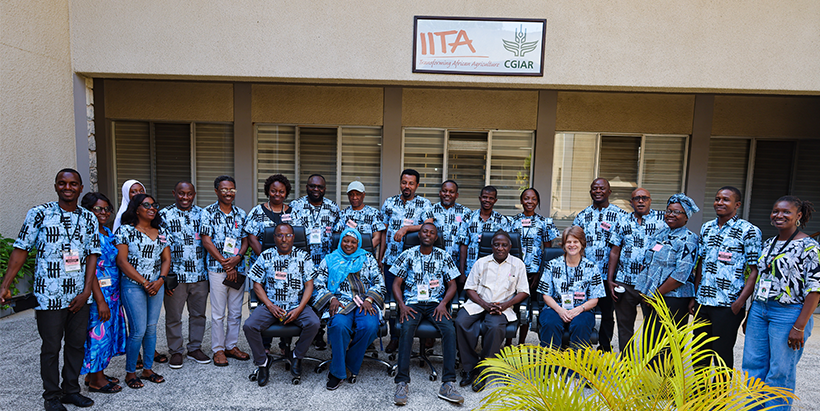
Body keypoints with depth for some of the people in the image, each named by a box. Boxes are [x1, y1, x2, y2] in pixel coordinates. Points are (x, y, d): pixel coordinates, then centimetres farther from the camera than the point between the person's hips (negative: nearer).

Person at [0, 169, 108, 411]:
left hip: (79, 296, 3)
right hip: (49, 296, -3)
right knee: (51, 347, 8)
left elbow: (92, 256, 3)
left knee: (77, 344, 13)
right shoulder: (39, 213, -4)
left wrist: (86, 292, -3)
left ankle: (71, 390, 29)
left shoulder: (89, 219, 5)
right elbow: (21, 250, -2)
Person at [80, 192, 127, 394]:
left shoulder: (108, 233, 13)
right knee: (98, 331, 0)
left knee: (109, 329, 14)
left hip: (112, 291, 9)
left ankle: (96, 373, 28)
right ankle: (95, 380, 13)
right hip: (97, 291, -9)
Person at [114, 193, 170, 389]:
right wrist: (144, 282, -12)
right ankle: (130, 372, 14)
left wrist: (160, 280, -7)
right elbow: (122, 261, -9)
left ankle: (148, 369, 23)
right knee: (138, 330, -5)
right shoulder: (125, 230, -4)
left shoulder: (161, 231, 10)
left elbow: (166, 259, 9)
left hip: (157, 285, 5)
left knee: (151, 328, 10)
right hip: (133, 286, -5)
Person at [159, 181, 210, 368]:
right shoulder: (164, 215, 0)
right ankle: (175, 351, 24)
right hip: (175, 275, -2)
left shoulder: (202, 214, 8)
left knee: (198, 314, 11)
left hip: (200, 275, 3)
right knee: (173, 317, 8)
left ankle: (195, 348, 26)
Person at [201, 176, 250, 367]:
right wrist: (224, 263, -11)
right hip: (217, 269, -3)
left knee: (236, 311, 11)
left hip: (238, 269, 4)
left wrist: (237, 258, -10)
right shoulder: (208, 212, -2)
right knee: (218, 313, 4)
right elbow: (206, 241, -7)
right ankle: (218, 349, 17)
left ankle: (231, 346, 25)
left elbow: (245, 240, 8)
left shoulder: (241, 213, 8)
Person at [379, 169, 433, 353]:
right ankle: (394, 336, 18)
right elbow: (384, 232, 14)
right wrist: (380, 258, 12)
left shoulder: (424, 204, 3)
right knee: (392, 298, 5)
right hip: (391, 259, 3)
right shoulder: (389, 203, 11)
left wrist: (406, 228, -22)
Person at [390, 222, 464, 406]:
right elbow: (396, 283, 6)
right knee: (406, 329, -31)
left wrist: (443, 303, -9)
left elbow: (452, 285, 9)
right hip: (412, 302, -1)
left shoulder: (443, 256, 10)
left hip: (435, 303, 1)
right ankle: (402, 382, -28)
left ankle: (448, 384, -25)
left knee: (450, 329, -27)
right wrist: (402, 305, -11)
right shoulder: (408, 255, 7)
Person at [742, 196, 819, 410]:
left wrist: (799, 327, -17)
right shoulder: (768, 244, 12)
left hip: (788, 314, -6)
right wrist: (750, 315, 15)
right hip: (759, 311, 6)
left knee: (780, 371, 3)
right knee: (752, 366, 10)